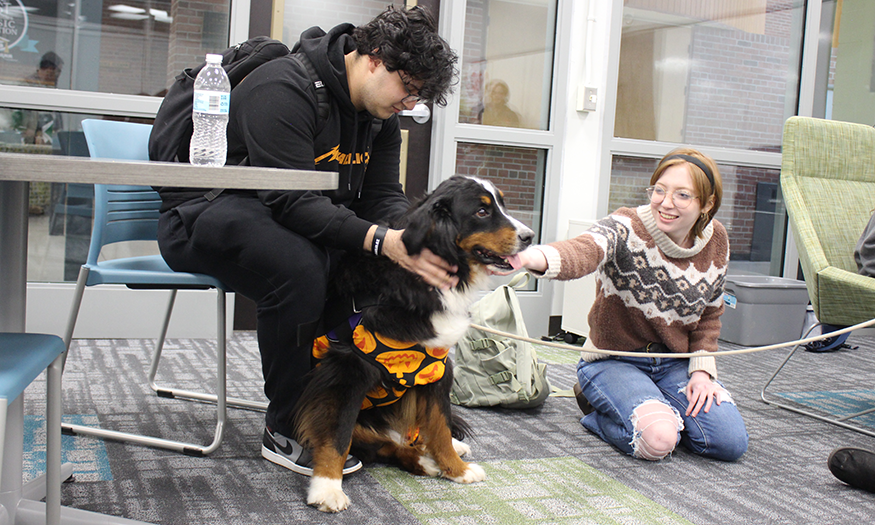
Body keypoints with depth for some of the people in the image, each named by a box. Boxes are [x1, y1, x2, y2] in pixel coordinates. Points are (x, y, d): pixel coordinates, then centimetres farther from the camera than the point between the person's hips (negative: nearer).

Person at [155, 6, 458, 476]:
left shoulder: (380, 117, 4)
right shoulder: (284, 90, -24)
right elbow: (291, 202, -31)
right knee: (299, 265, -36)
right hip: (201, 214, -8)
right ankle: (286, 432, -19)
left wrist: (423, 240, -22)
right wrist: (382, 240, -41)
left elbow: (383, 198, -1)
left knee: (373, 264, -12)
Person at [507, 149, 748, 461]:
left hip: (675, 362, 6)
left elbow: (709, 315, 12)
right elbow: (582, 252, -44)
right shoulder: (626, 228, -20)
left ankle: (660, 405, 17)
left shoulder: (716, 242, -2)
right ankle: (600, 408, 5)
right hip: (614, 360, -5)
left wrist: (702, 370, -2)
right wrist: (535, 258, -67)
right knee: (657, 441, -29)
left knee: (731, 443, -11)